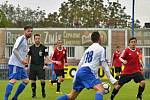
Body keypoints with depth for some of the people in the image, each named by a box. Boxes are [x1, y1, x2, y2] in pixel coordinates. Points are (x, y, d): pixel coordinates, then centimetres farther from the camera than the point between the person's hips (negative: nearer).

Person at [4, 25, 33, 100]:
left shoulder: (26, 41, 19)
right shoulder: (21, 39, -9)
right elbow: (14, 50, -18)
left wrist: (24, 60, 12)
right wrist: (22, 60, -20)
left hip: (21, 65, 10)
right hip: (14, 64, -10)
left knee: (26, 80, 7)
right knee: (13, 80, -18)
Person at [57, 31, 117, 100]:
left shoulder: (88, 49, 26)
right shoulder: (100, 48, 5)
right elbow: (104, 65, 1)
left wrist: (75, 78, 29)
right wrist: (111, 79, 2)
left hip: (80, 72, 8)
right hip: (87, 72, -8)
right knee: (100, 89, -21)